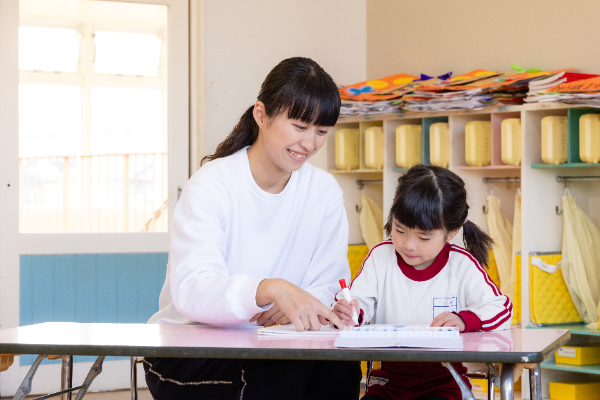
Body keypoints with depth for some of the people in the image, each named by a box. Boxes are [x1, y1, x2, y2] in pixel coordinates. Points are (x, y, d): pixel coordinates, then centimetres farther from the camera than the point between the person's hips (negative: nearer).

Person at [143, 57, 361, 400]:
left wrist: (301, 304, -24)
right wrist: (271, 289, -47)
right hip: (186, 354, -4)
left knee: (340, 365, -27)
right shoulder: (212, 185, -12)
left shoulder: (324, 192, 5)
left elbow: (329, 284, 2)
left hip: (264, 348, 4)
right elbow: (191, 291, -27)